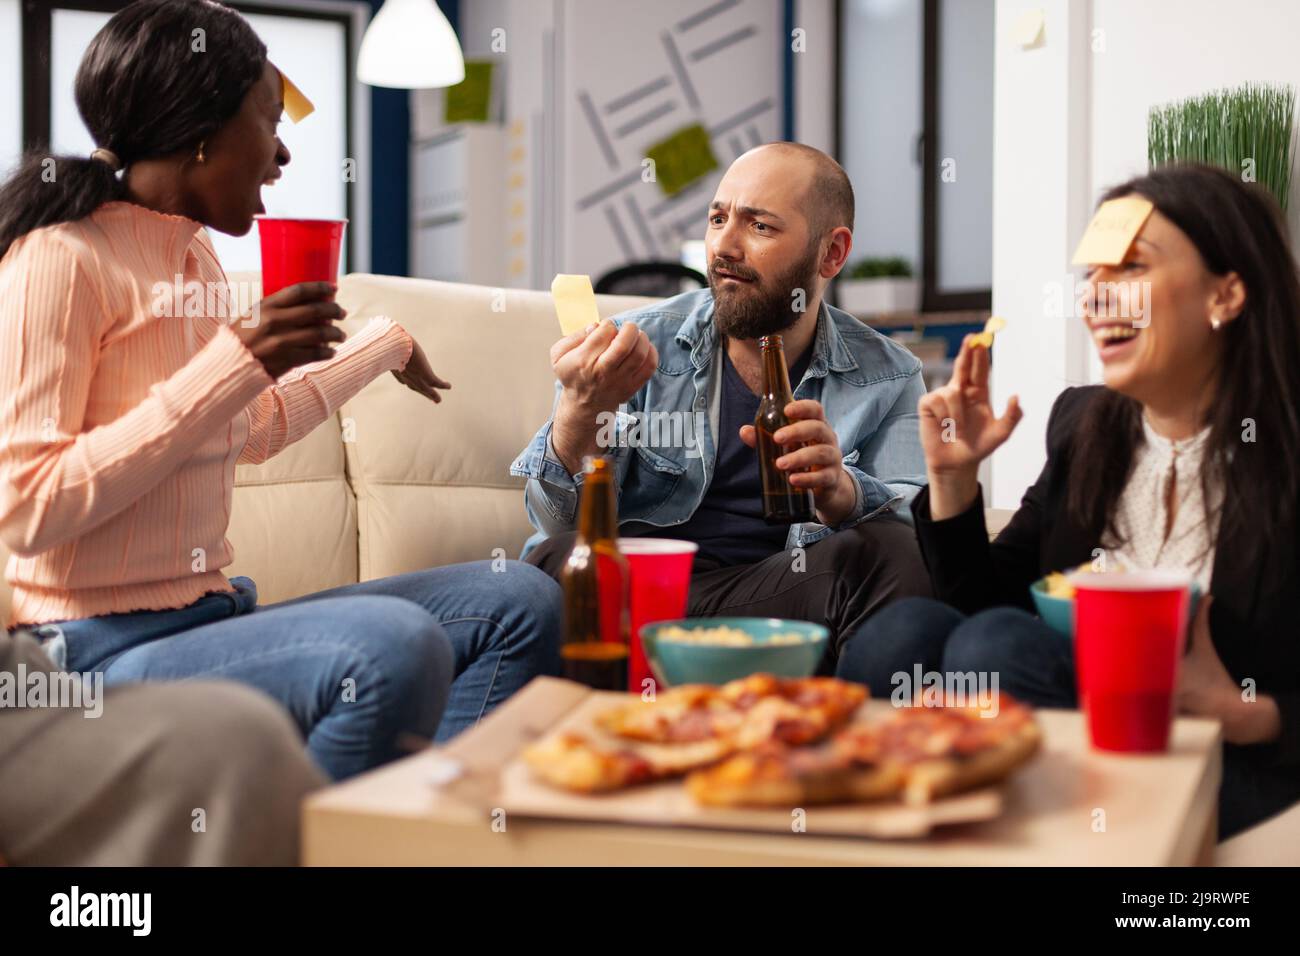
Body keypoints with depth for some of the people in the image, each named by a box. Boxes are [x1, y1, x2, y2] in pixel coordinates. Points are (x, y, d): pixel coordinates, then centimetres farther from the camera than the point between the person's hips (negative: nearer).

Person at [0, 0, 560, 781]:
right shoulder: (63, 260, -12)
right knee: (395, 644, -33)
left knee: (519, 604, 1)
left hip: (214, 618, 9)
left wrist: (385, 345, 40)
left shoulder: (195, 256, 13)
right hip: (105, 652, -9)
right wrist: (233, 362, -21)